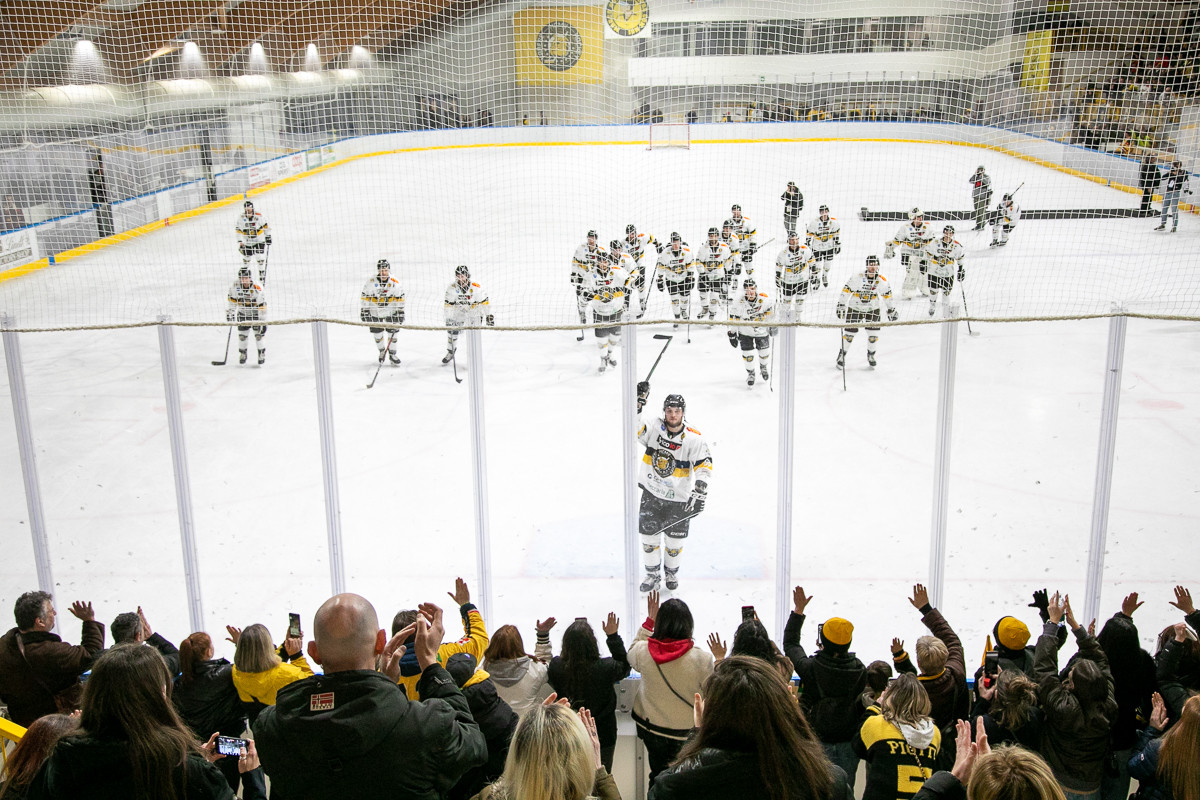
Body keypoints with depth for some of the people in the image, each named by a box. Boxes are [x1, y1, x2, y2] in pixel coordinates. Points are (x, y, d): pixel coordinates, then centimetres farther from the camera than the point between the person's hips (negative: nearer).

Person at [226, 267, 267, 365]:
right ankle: (242, 353, 22)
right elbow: (232, 300, 2)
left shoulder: (257, 289, -26)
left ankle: (262, 353, 9)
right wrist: (230, 311, 0)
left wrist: (263, 322, -23)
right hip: (242, 314, 3)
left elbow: (262, 306, -23)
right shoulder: (235, 286, -15)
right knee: (242, 334, 4)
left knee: (258, 334, -7)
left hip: (256, 313, -3)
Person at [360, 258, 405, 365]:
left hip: (390, 311, 0)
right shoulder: (371, 283, -17)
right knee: (377, 334, 8)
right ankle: (382, 351, 32)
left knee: (392, 333, 1)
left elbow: (400, 299, -4)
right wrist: (364, 311, -10)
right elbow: (365, 298, -9)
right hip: (375, 312, 0)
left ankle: (392, 354, 17)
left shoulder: (395, 283, -13)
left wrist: (400, 312, -4)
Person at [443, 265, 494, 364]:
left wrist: (488, 315, -11)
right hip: (459, 310, 2)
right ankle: (450, 352, 18)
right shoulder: (452, 288, -18)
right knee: (452, 329, -1)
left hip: (474, 310, -2)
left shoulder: (476, 287, -24)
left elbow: (484, 302, -15)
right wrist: (449, 318, -17)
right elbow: (449, 305, -13)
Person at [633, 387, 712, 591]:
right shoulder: (654, 427, -10)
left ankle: (672, 572, 39)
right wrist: (637, 403, -33)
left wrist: (699, 491, -35)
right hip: (651, 493, 1)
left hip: (679, 499, -1)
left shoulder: (694, 438, -16)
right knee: (649, 536, 7)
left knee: (675, 541, 12)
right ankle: (653, 575, 29)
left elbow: (704, 466, -22)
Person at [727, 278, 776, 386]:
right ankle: (750, 373, 25)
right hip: (745, 332, -1)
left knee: (764, 352, 12)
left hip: (762, 330, 1)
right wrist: (732, 334, -8)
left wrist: (772, 325, 2)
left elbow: (771, 312, -2)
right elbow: (733, 319, -12)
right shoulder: (738, 303, -23)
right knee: (748, 354, -2)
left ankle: (764, 366, 46)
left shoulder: (764, 300, -21)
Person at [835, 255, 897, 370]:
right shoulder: (858, 278, -20)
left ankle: (871, 355, 23)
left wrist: (891, 310, 12)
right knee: (849, 332, -2)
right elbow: (846, 290, -14)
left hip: (873, 309, 2)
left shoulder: (882, 281, -10)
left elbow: (887, 295, 6)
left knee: (873, 333, -2)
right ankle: (842, 355, 15)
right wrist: (841, 305, -16)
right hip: (855, 308, -2)